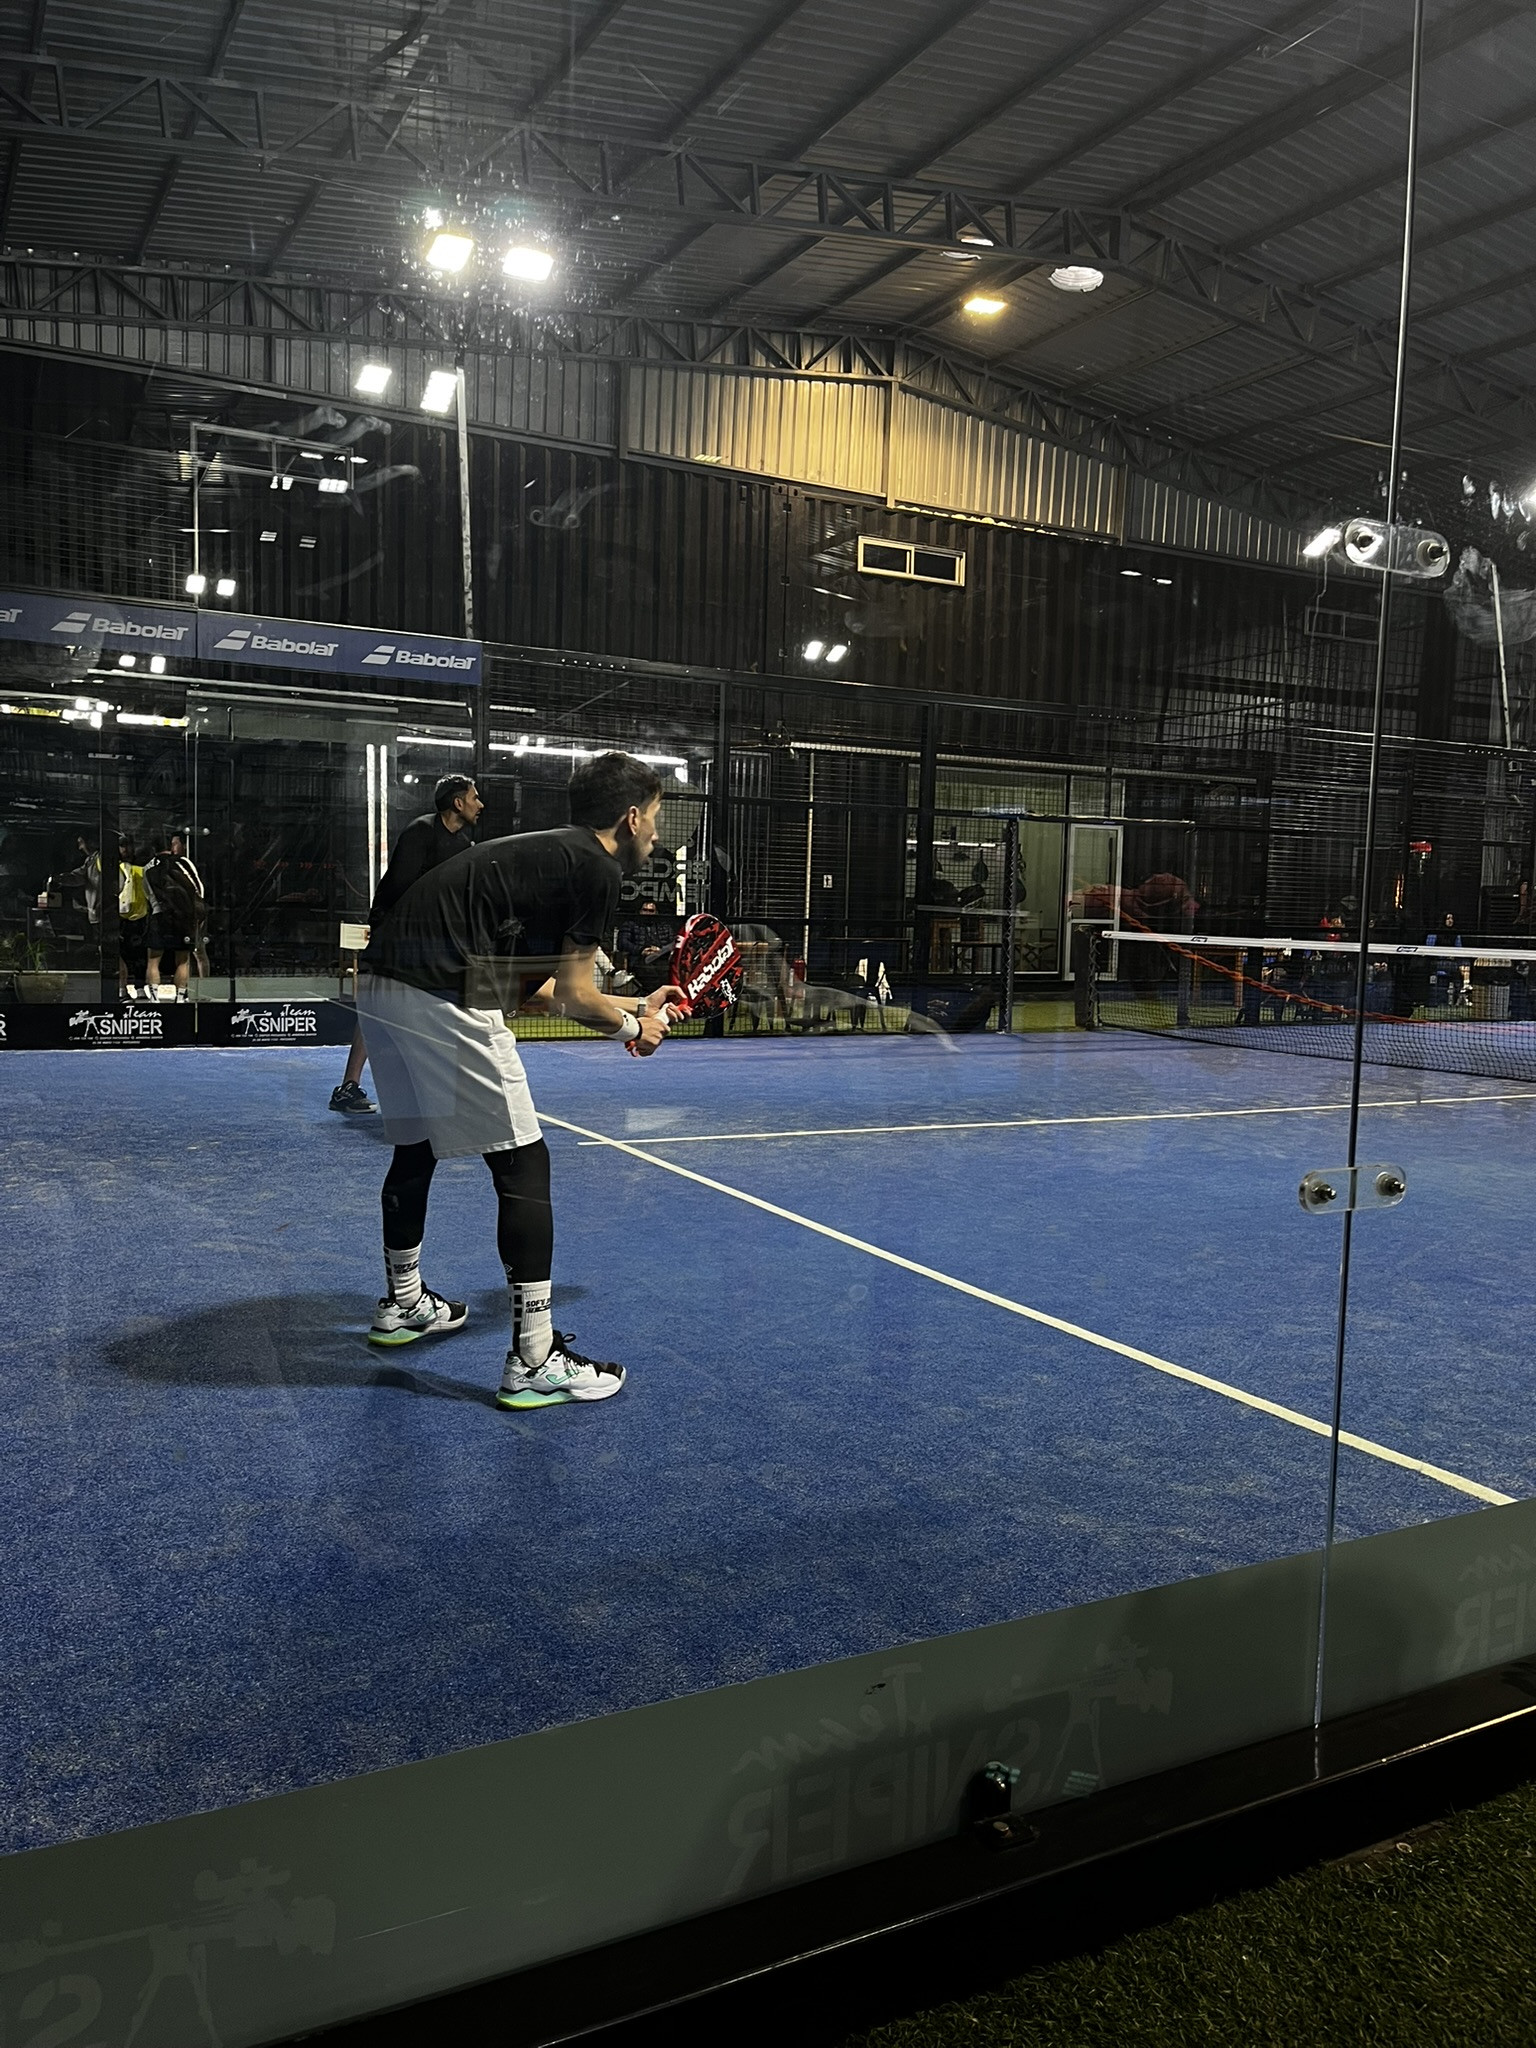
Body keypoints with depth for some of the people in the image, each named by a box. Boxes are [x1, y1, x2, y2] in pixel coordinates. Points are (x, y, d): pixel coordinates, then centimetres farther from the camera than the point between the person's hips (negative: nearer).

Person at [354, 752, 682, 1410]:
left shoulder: (546, 852, 23)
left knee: (416, 1149, 26)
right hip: (442, 1001, -10)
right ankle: (533, 1361, 3)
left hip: (379, 983, 10)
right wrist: (633, 1026, 16)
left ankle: (403, 1302, 46)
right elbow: (574, 996, -2)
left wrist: (635, 1005, 30)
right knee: (523, 1164, -1)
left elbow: (535, 987, 23)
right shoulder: (598, 870, -3)